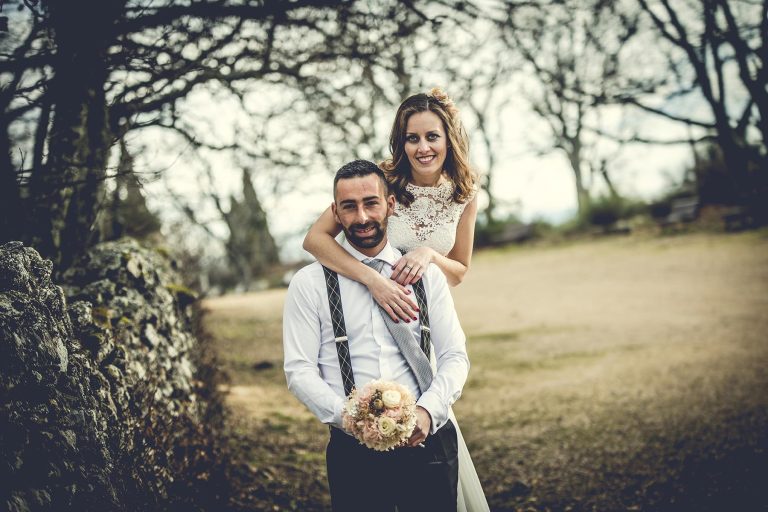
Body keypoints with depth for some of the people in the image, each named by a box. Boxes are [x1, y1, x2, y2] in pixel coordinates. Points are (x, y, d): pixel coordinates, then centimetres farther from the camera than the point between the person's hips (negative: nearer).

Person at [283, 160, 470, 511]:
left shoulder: (427, 275, 8)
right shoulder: (309, 283, 2)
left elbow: (454, 355, 5)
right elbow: (299, 370, -2)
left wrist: (428, 410, -12)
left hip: (427, 440, 2)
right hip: (354, 450, -1)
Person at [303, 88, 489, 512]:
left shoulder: (463, 193, -3)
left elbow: (459, 272, 5)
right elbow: (315, 238, -24)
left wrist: (428, 254, -18)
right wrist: (374, 280, -36)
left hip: (423, 322, 4)